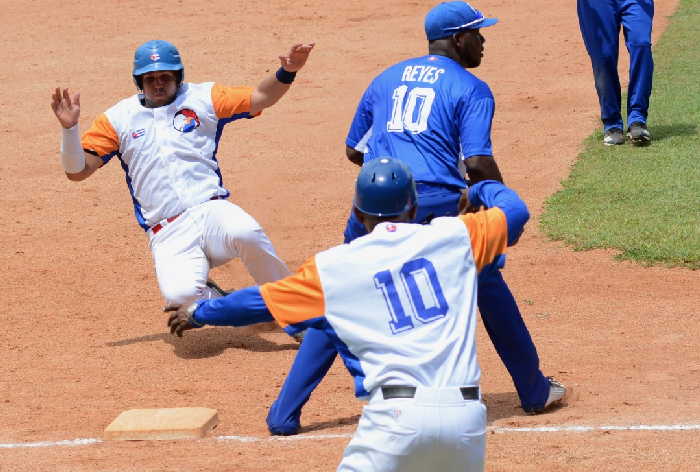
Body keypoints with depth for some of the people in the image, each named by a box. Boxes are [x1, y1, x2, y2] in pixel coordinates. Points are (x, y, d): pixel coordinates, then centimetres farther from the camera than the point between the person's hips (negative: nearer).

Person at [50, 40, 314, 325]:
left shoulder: (201, 98, 14)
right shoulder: (118, 119, 13)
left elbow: (261, 98, 7)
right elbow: (77, 171, 9)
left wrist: (287, 72, -12)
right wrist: (70, 129, -8)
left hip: (211, 209, 0)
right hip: (168, 235, 0)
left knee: (245, 233, -37)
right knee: (179, 294, -32)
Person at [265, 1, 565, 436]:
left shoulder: (385, 80, 22)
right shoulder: (470, 89, 7)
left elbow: (354, 151, 25)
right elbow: (478, 164, -6)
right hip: (437, 202, -3)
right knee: (488, 287, 18)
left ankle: (286, 413, 3)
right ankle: (535, 391, 27)